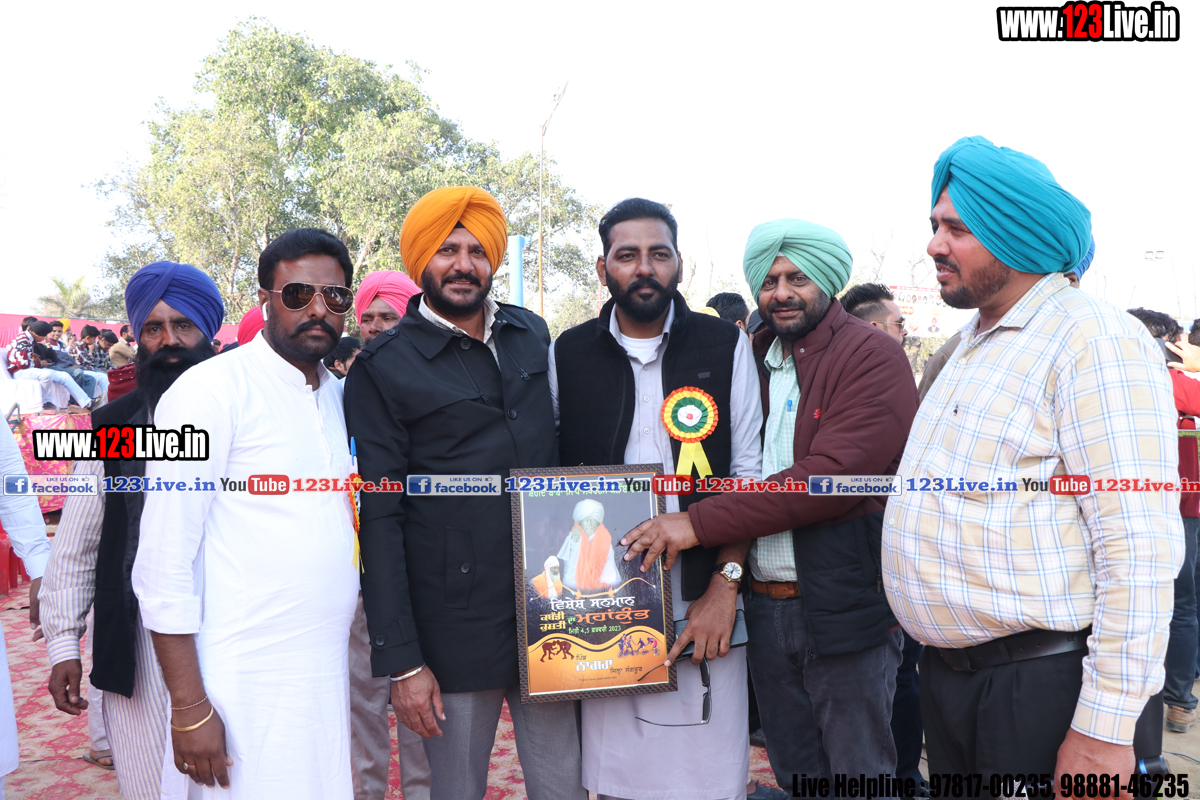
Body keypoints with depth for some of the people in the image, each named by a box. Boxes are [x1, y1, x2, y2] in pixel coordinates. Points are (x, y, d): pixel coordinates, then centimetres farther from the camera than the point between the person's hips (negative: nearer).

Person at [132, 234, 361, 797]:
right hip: (244, 685, -6)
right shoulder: (211, 389, -9)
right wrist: (190, 707, -14)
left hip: (328, 676, 6)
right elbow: (162, 559, -12)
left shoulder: (338, 393, 11)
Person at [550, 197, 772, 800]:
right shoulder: (568, 354, 5)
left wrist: (726, 583, -8)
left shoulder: (726, 347, 2)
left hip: (704, 599, -1)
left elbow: (748, 473, 0)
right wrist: (567, 584, -1)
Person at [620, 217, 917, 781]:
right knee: (795, 773, 18)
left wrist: (700, 523, -22)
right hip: (765, 607, 6)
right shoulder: (754, 360, 11)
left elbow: (832, 473, -21)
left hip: (845, 607, -5)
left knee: (859, 773, 8)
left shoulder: (871, 356, -9)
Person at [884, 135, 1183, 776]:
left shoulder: (1094, 338, -15)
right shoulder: (971, 346, 12)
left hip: (1038, 688, -8)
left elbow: (1138, 548, -21)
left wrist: (1105, 730, -22)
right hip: (945, 670, 8)